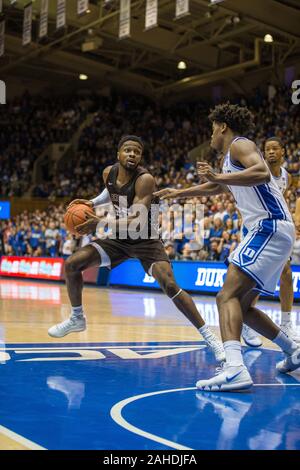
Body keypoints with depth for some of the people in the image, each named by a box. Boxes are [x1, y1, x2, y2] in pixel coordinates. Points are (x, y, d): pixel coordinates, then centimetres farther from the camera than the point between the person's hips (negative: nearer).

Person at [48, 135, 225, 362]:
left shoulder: (145, 179, -26)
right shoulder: (109, 172, -6)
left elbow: (137, 220, -34)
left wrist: (101, 223, -43)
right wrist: (92, 203, 2)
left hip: (146, 240, -6)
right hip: (120, 239, 6)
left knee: (170, 285, -26)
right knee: (72, 264, -3)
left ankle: (209, 336, -18)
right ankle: (77, 319, 19)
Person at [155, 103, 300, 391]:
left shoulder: (239, 145, -3)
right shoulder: (230, 159, 26)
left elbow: (262, 173, -24)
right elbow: (214, 188, 46)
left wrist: (219, 177, -25)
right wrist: (178, 194, 53)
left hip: (270, 227, -10)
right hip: (269, 231, 10)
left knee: (227, 296, -22)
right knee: (242, 305, 17)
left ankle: (234, 369, -39)